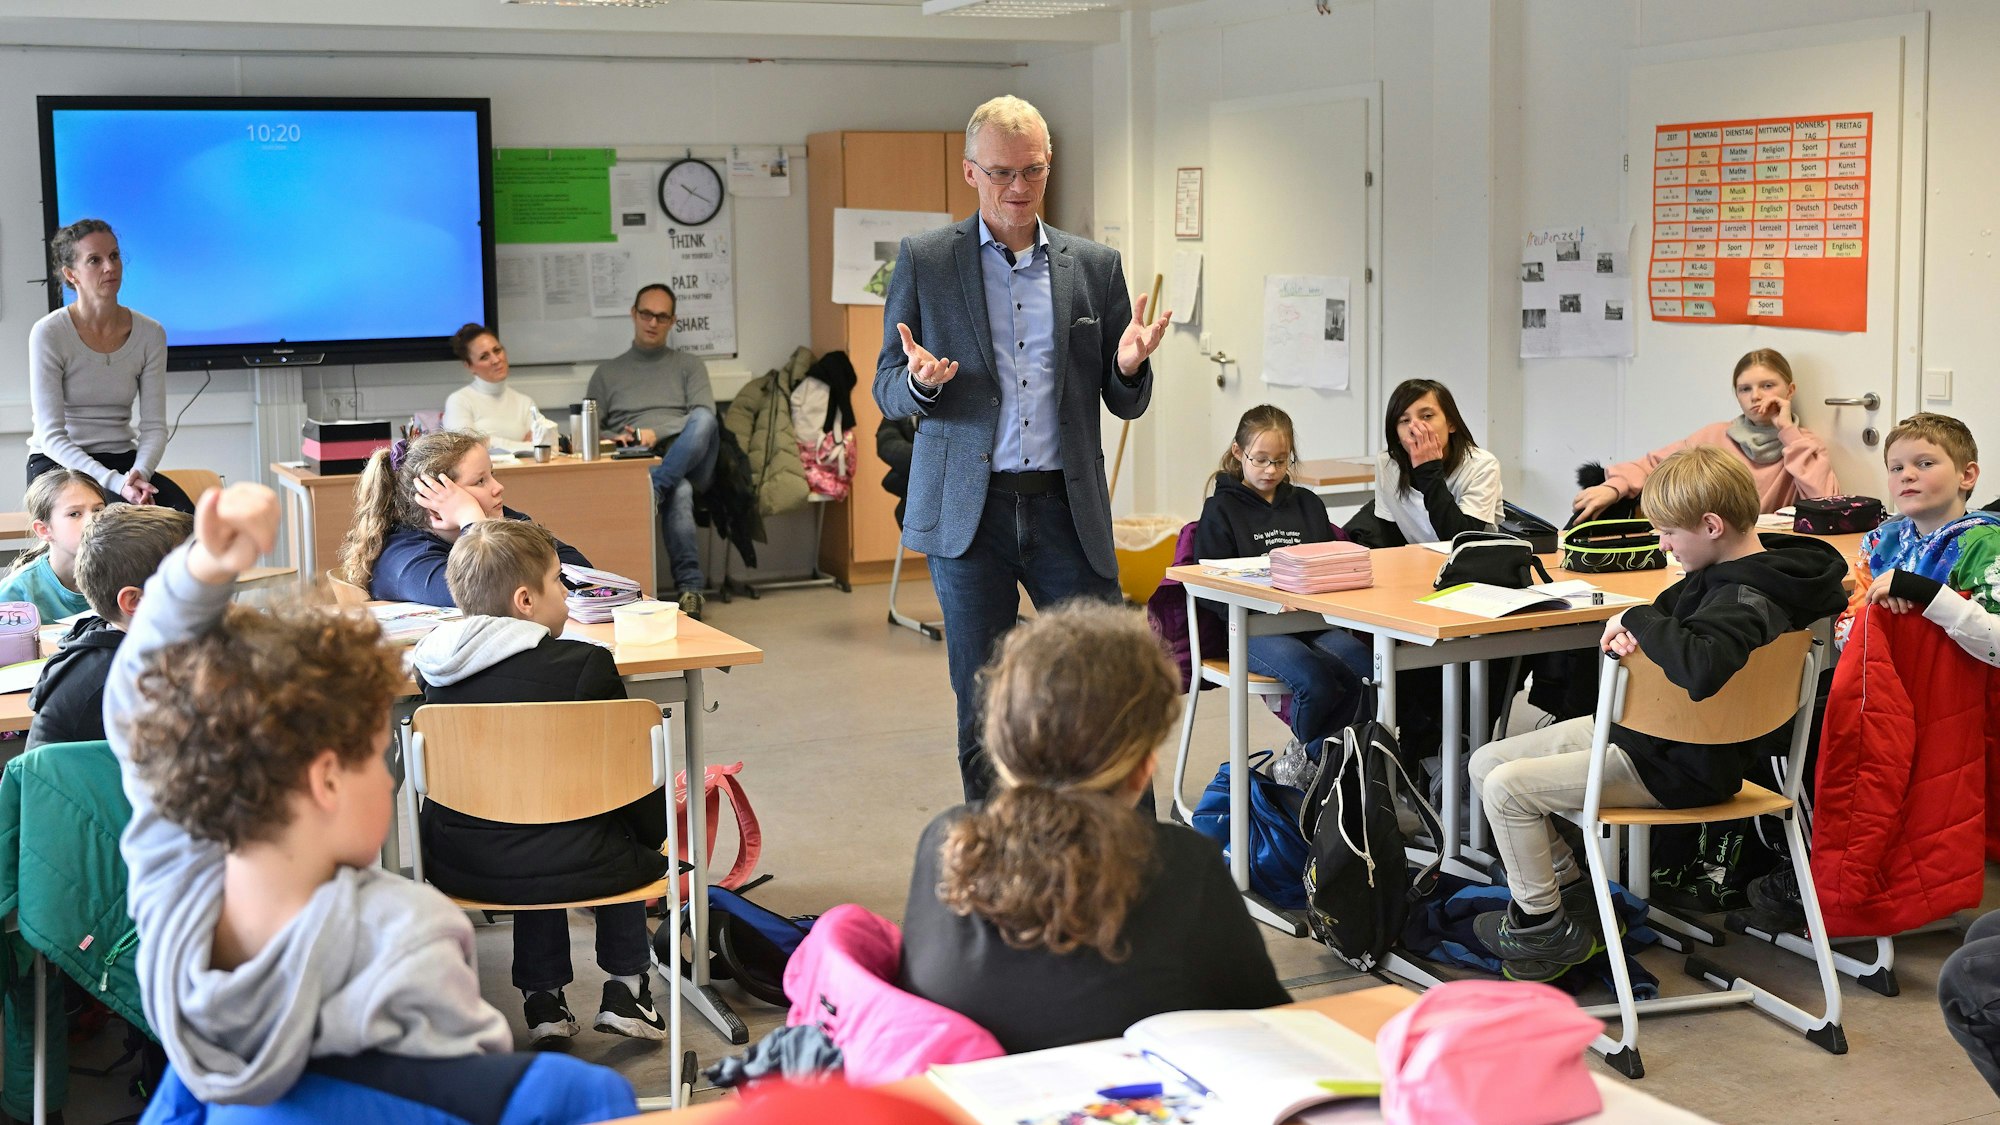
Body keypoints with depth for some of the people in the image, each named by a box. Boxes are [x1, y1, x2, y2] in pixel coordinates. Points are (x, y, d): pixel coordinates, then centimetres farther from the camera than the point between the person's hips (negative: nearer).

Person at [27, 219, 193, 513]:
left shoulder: (150, 333, 2)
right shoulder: (48, 334, -9)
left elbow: (154, 426, 1)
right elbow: (51, 435, -14)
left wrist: (138, 473, -21)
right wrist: (115, 483, -27)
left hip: (122, 461, 3)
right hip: (57, 463, -3)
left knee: (185, 516, -28)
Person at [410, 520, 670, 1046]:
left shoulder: (433, 665, 0)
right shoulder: (585, 664, -13)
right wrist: (654, 835, 13)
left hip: (458, 867, 4)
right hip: (574, 868, -4)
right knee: (632, 837, 30)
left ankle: (543, 999, 35)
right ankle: (625, 988, 28)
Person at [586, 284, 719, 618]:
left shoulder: (689, 365, 22)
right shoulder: (607, 372, 23)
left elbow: (704, 417, 4)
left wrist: (657, 433, -11)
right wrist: (615, 438, -7)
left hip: (687, 459, 1)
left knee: (703, 420, -35)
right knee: (678, 492, -38)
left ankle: (653, 489, -47)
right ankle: (690, 587, -41)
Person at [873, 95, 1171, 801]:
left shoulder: (1096, 266, 9)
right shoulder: (923, 261, 5)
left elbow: (1125, 405, 11)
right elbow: (887, 392, 7)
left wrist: (1129, 368, -12)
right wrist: (920, 382, -17)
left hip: (1067, 508, 1)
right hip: (968, 511, -1)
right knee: (983, 713, 6)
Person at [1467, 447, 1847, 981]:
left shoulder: (1746, 602, -27)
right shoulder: (1726, 570, 4)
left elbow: (1701, 667, -47)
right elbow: (1671, 610, 21)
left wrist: (1640, 619, -29)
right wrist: (1628, 627, -3)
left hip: (1677, 768, -10)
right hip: (1644, 729, 10)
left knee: (1506, 787, -14)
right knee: (1486, 763, 8)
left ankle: (1546, 928, 4)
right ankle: (1571, 887, 18)